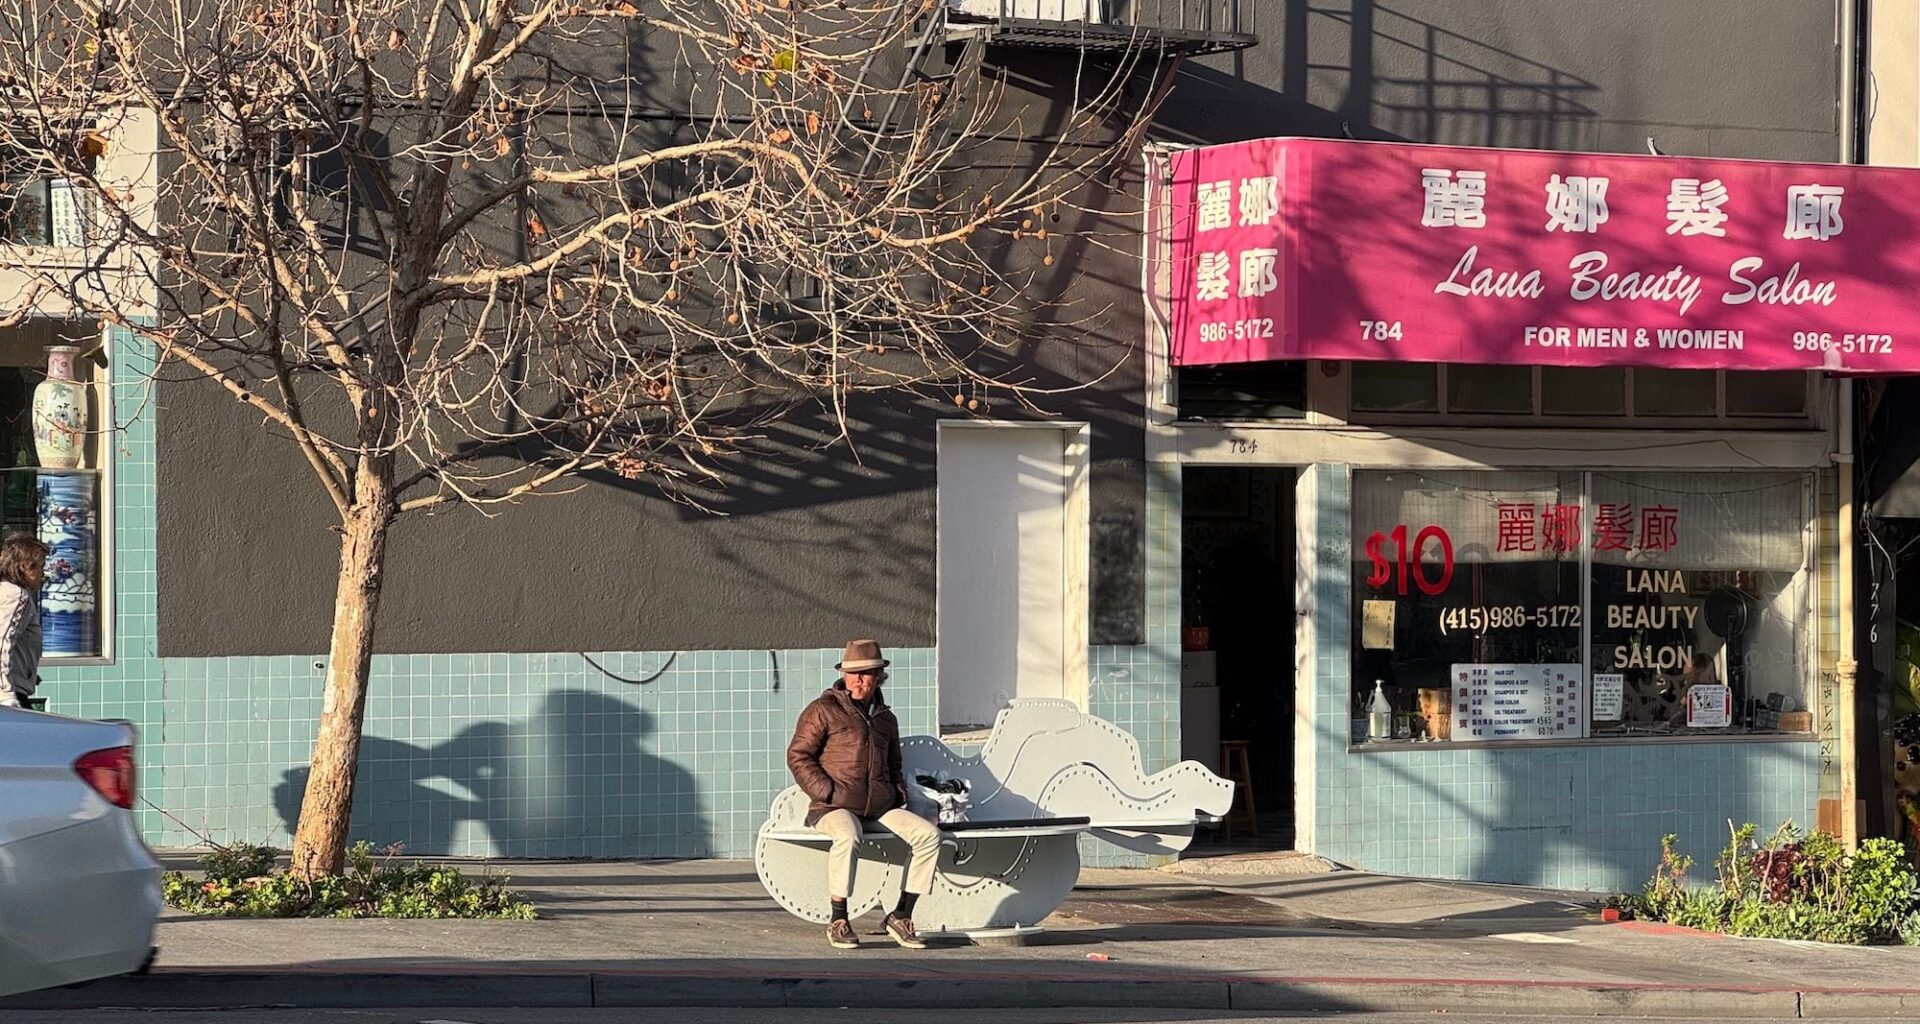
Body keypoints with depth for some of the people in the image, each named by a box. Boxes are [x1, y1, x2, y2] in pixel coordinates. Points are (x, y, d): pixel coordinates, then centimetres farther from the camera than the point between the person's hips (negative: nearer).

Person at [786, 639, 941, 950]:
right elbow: (798, 756, -1)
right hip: (834, 807, -6)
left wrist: (898, 793, 14)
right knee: (848, 837, -38)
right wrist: (827, 792, -11)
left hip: (880, 807, 6)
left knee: (927, 834, -15)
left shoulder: (885, 718, 21)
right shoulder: (824, 710, 3)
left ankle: (901, 916, -9)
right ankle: (838, 922, -27)